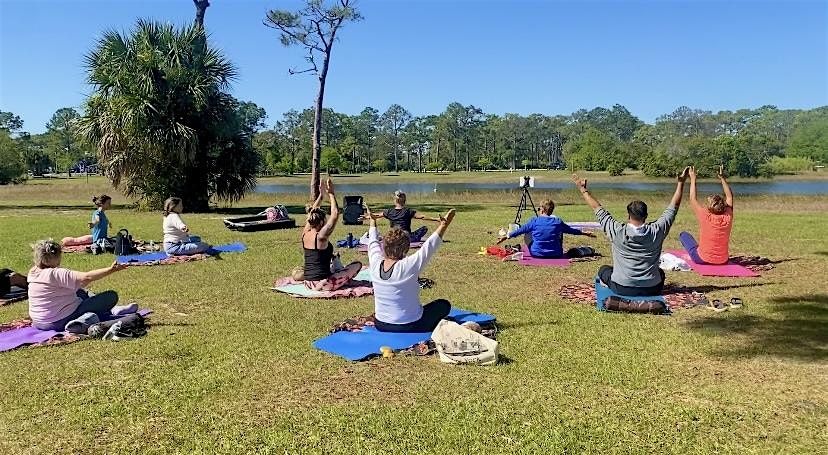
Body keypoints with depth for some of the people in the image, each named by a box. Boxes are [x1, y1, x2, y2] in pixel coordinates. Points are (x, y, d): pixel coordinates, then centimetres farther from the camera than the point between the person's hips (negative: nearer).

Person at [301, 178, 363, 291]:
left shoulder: (305, 234, 2)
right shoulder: (321, 236, -18)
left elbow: (312, 212, 16)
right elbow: (335, 214, -16)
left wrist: (321, 195, 17)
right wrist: (331, 194, -10)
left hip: (308, 282, 8)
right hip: (321, 284, -8)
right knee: (357, 265, 2)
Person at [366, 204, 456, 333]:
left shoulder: (375, 264, -12)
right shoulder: (408, 266, -26)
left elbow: (373, 242, 6)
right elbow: (429, 246, -18)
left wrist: (372, 221, 22)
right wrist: (444, 225, -10)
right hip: (410, 328, -5)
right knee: (444, 304, 15)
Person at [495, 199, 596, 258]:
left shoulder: (535, 221, -7)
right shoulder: (558, 222, -2)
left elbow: (520, 230, -1)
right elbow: (571, 230, 12)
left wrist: (507, 236, 9)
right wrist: (585, 233, 28)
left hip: (537, 254, -1)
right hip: (556, 255, 1)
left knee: (528, 233, 20)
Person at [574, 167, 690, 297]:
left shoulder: (618, 232, -17)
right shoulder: (656, 231, -13)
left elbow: (598, 209, -7)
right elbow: (673, 207, -1)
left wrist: (583, 189, 4)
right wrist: (681, 183, 8)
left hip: (622, 289, -2)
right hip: (651, 290, 2)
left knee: (603, 269, 27)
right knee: (660, 272, 36)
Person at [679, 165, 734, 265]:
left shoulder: (706, 217, -19)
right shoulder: (727, 218, -10)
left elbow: (693, 199, -7)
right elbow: (729, 197, 5)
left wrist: (693, 178, -2)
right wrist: (722, 178, 9)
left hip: (703, 259, -4)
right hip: (723, 260, 4)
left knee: (684, 234, 15)